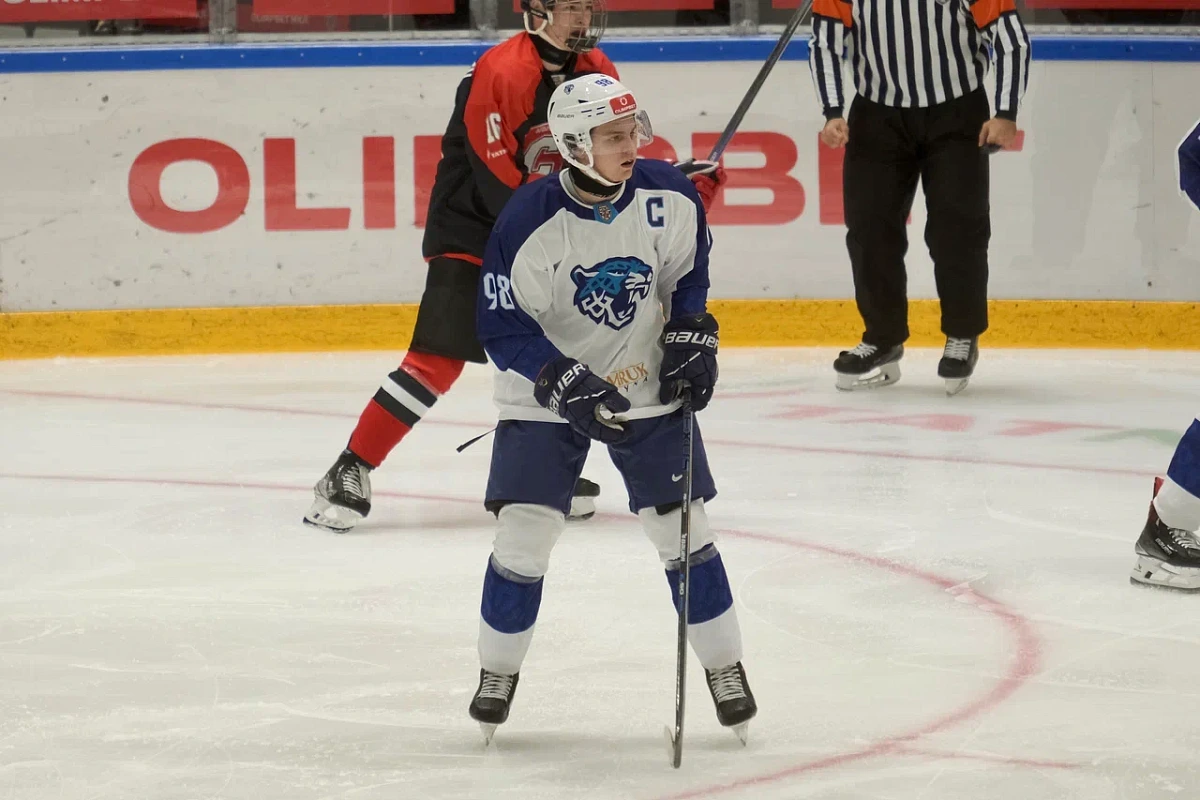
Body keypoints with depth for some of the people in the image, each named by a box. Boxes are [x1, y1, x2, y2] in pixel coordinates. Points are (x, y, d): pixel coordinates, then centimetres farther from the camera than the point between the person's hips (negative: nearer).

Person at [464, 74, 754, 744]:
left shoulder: (669, 198, -13)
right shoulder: (530, 222, -24)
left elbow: (689, 272, 8)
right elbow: (503, 326, -17)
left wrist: (692, 338, -3)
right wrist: (566, 384, -25)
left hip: (648, 388, 2)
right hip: (546, 397, -2)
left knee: (682, 527, 1)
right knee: (524, 532, -8)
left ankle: (725, 667, 16)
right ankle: (498, 674, 11)